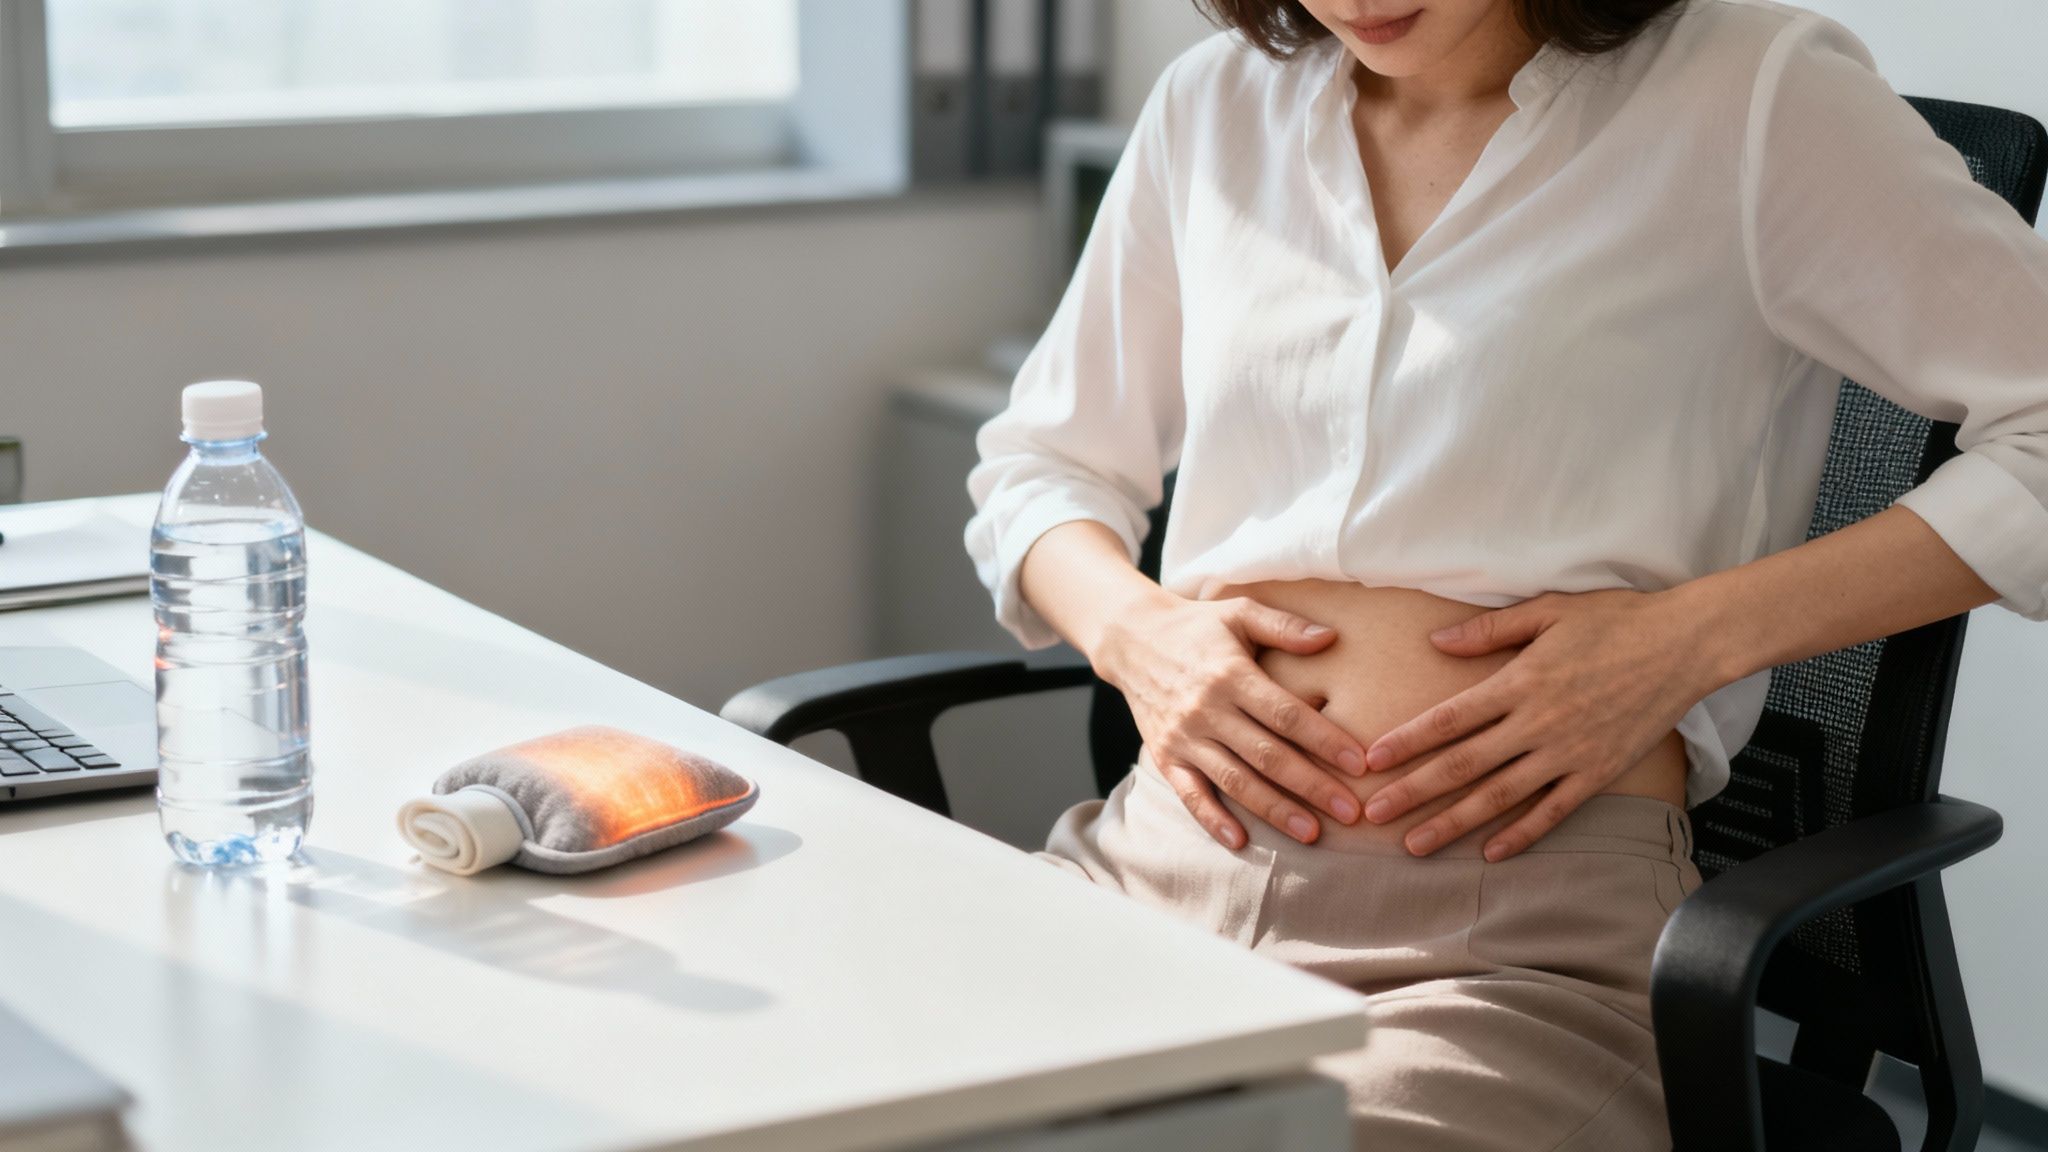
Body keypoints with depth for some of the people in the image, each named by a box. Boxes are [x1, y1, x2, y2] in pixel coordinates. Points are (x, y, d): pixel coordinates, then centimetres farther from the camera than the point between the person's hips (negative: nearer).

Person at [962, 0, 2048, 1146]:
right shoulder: (1214, 105, 16)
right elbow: (1036, 461, 25)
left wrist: (1693, 634, -10)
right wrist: (1132, 627, 2)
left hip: (1521, 934, -4)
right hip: (1156, 866, 5)